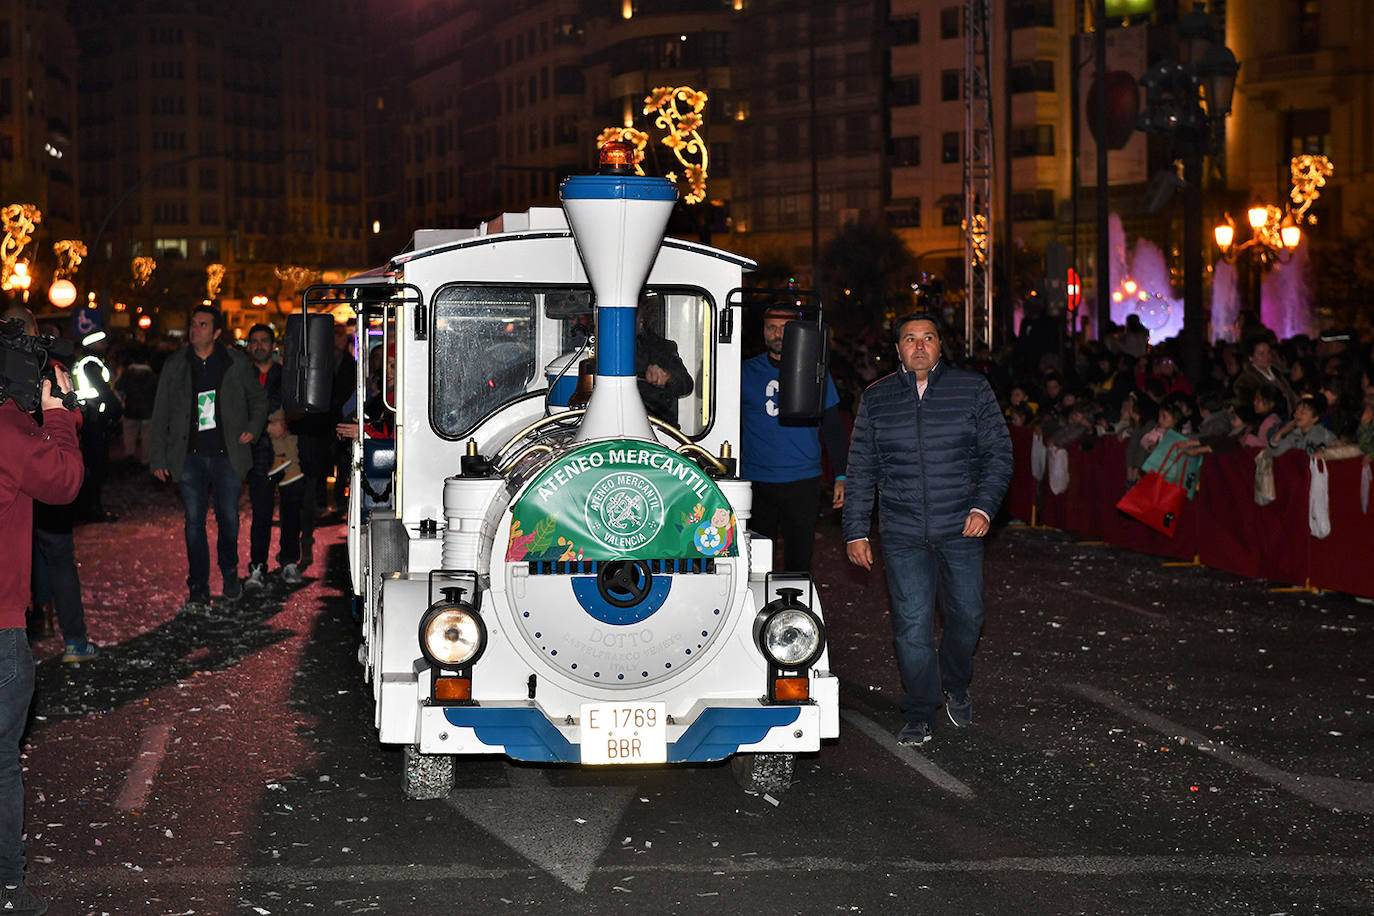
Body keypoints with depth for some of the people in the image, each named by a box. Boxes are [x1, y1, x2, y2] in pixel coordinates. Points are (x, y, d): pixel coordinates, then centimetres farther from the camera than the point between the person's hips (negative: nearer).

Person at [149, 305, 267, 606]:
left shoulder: (237, 363, 2)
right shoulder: (175, 365, 5)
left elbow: (258, 397, 17)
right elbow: (161, 414, 8)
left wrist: (253, 428, 1)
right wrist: (158, 458, 4)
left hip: (227, 454, -1)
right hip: (190, 456, 1)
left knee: (228, 518, 3)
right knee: (194, 521, 0)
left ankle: (230, 573, 28)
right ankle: (199, 587, 8)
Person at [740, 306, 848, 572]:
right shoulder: (746, 372, 6)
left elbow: (833, 427, 10)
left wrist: (841, 476, 3)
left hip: (803, 481, 0)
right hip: (756, 482, 0)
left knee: (799, 561, 1)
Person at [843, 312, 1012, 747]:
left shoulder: (972, 390, 3)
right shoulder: (876, 398, 6)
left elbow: (999, 452, 5)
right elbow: (860, 470, 9)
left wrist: (984, 506, -8)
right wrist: (856, 531, 5)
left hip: (961, 530, 0)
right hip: (902, 533, 0)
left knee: (967, 615, 7)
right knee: (912, 624, -3)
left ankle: (956, 687, 35)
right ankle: (919, 715, 9)